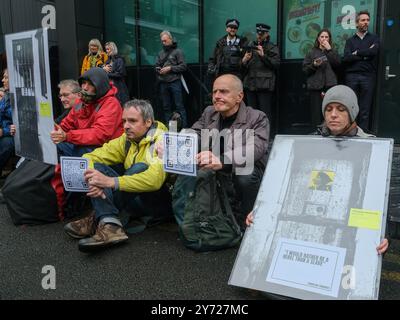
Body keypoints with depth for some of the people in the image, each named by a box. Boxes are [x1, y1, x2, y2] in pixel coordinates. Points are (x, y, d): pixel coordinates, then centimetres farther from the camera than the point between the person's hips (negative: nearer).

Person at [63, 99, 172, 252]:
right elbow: (89, 157, -1)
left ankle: (97, 220, -19)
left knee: (140, 167, -32)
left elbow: (154, 179, -35)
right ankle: (109, 224, -29)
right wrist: (93, 181, -23)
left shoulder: (161, 140, -17)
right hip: (137, 200, 6)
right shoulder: (127, 140, 4)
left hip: (163, 201, -6)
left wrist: (110, 182, -39)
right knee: (97, 167, -8)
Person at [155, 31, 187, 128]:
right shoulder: (161, 53, 17)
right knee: (166, 107, 9)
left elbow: (183, 66, -6)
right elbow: (156, 66, 21)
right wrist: (158, 69, -1)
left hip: (175, 82, -5)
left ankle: (184, 127, -1)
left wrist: (170, 68, -12)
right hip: (163, 83, 5)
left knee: (179, 106, -5)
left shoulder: (178, 51, 1)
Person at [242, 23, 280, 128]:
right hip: (250, 84, 4)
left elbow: (276, 64, -6)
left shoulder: (272, 48, 8)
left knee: (265, 113, -8)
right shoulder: (251, 46, 19)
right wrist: (244, 61, -5)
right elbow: (243, 67, 18)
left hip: (264, 85, -4)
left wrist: (263, 55, -15)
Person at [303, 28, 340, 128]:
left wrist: (329, 50, -1)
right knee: (316, 113, -7)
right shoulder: (312, 53, 16)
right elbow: (305, 69, 8)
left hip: (330, 85, 1)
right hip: (315, 86, 0)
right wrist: (314, 65, -10)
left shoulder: (333, 52, 19)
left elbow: (337, 64, 0)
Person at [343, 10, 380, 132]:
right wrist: (365, 55, -6)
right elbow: (346, 58, -2)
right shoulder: (350, 40, 15)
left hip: (368, 76, -1)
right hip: (352, 76, 1)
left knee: (365, 109, -2)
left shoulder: (374, 38, 14)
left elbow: (374, 51, -8)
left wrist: (357, 53, -1)